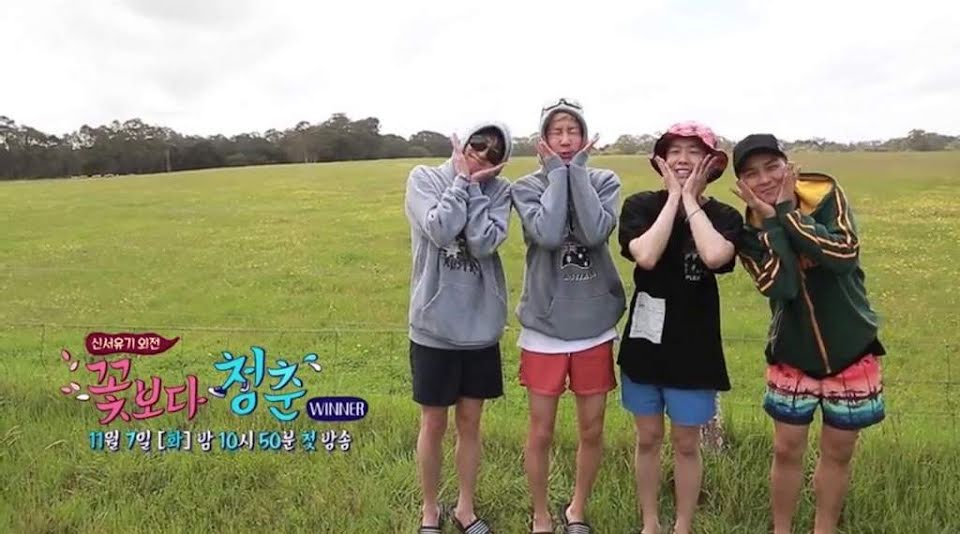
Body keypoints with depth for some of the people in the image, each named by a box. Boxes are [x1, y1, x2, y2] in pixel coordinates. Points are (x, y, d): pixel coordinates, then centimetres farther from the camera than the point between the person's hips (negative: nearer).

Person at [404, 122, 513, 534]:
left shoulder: (498, 190, 0)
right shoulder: (424, 178, -4)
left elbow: (485, 243, -17)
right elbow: (440, 230, -22)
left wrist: (474, 186, -13)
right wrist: (461, 180, -13)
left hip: (480, 326, 2)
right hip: (434, 325, -2)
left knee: (470, 422, 14)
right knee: (434, 424, 10)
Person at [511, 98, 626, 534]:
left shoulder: (604, 181, 0)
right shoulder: (527, 186, -3)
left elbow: (597, 231, -19)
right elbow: (547, 234, -23)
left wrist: (578, 169, -13)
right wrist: (557, 172, -13)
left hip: (594, 326, 2)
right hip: (544, 326, -1)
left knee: (592, 430, 13)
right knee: (541, 432, 8)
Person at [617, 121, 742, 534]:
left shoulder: (723, 217, -5)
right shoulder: (641, 205, -5)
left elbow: (715, 256, -28)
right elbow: (646, 256, -24)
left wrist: (690, 199, -17)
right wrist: (673, 198, -17)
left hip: (694, 345, -1)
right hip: (644, 339, 1)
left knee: (686, 443, 12)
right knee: (648, 438, 15)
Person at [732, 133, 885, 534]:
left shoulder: (827, 196, -12)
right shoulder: (751, 231, -9)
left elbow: (845, 255, -29)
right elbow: (779, 288, -24)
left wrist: (787, 212, -24)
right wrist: (770, 221, -25)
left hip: (850, 350, 0)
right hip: (792, 355, 1)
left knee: (837, 452, 13)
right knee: (786, 450, 10)